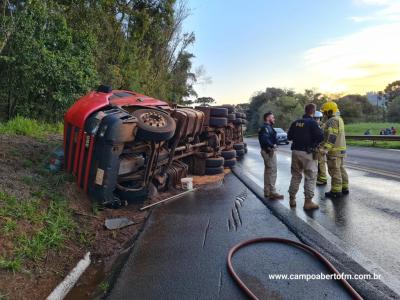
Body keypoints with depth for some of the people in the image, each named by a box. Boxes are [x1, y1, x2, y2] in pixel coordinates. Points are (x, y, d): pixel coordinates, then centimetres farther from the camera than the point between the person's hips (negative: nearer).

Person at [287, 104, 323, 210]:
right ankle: (308, 202, 3)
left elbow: (289, 137, 13)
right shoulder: (313, 123, -11)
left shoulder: (296, 122, 7)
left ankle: (292, 199, 21)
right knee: (310, 177, 3)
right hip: (307, 153, -6)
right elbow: (320, 137, -18)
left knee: (296, 175, 15)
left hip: (295, 151, 6)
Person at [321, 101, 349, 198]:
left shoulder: (332, 120, -16)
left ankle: (336, 191, 3)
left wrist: (326, 148, -33)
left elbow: (332, 136, -26)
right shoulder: (339, 119, 15)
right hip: (340, 149, 10)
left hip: (334, 150, -10)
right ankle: (344, 188, 25)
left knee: (334, 171, -4)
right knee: (341, 169, 16)